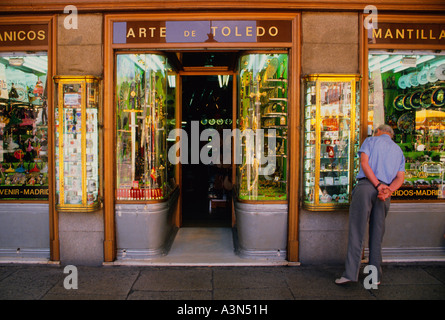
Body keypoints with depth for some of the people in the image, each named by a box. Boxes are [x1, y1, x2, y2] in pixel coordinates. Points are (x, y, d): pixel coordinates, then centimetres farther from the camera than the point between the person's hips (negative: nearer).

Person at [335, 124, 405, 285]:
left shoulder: (371, 140, 11)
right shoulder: (399, 150, 23)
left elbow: (364, 162, -6)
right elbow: (400, 178, 9)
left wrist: (378, 186, -10)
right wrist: (388, 190, -6)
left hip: (366, 186, -4)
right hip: (385, 191, 4)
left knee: (356, 231, -5)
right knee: (377, 234, 9)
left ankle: (350, 273, -9)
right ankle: (375, 275, 13)